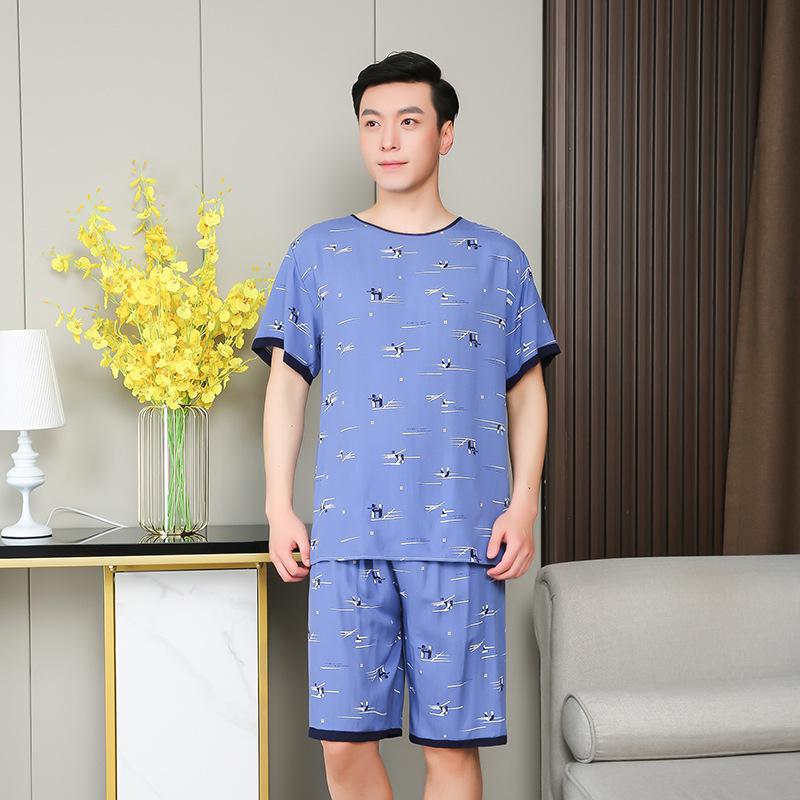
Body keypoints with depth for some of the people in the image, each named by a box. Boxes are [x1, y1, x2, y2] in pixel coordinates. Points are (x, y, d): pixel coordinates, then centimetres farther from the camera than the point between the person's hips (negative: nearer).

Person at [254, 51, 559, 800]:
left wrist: (523, 502, -1)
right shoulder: (317, 253, 11)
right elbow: (286, 383, 10)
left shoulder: (497, 259, 10)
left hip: (460, 534, 0)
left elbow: (527, 392, 10)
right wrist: (280, 509, 3)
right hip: (346, 533, 1)